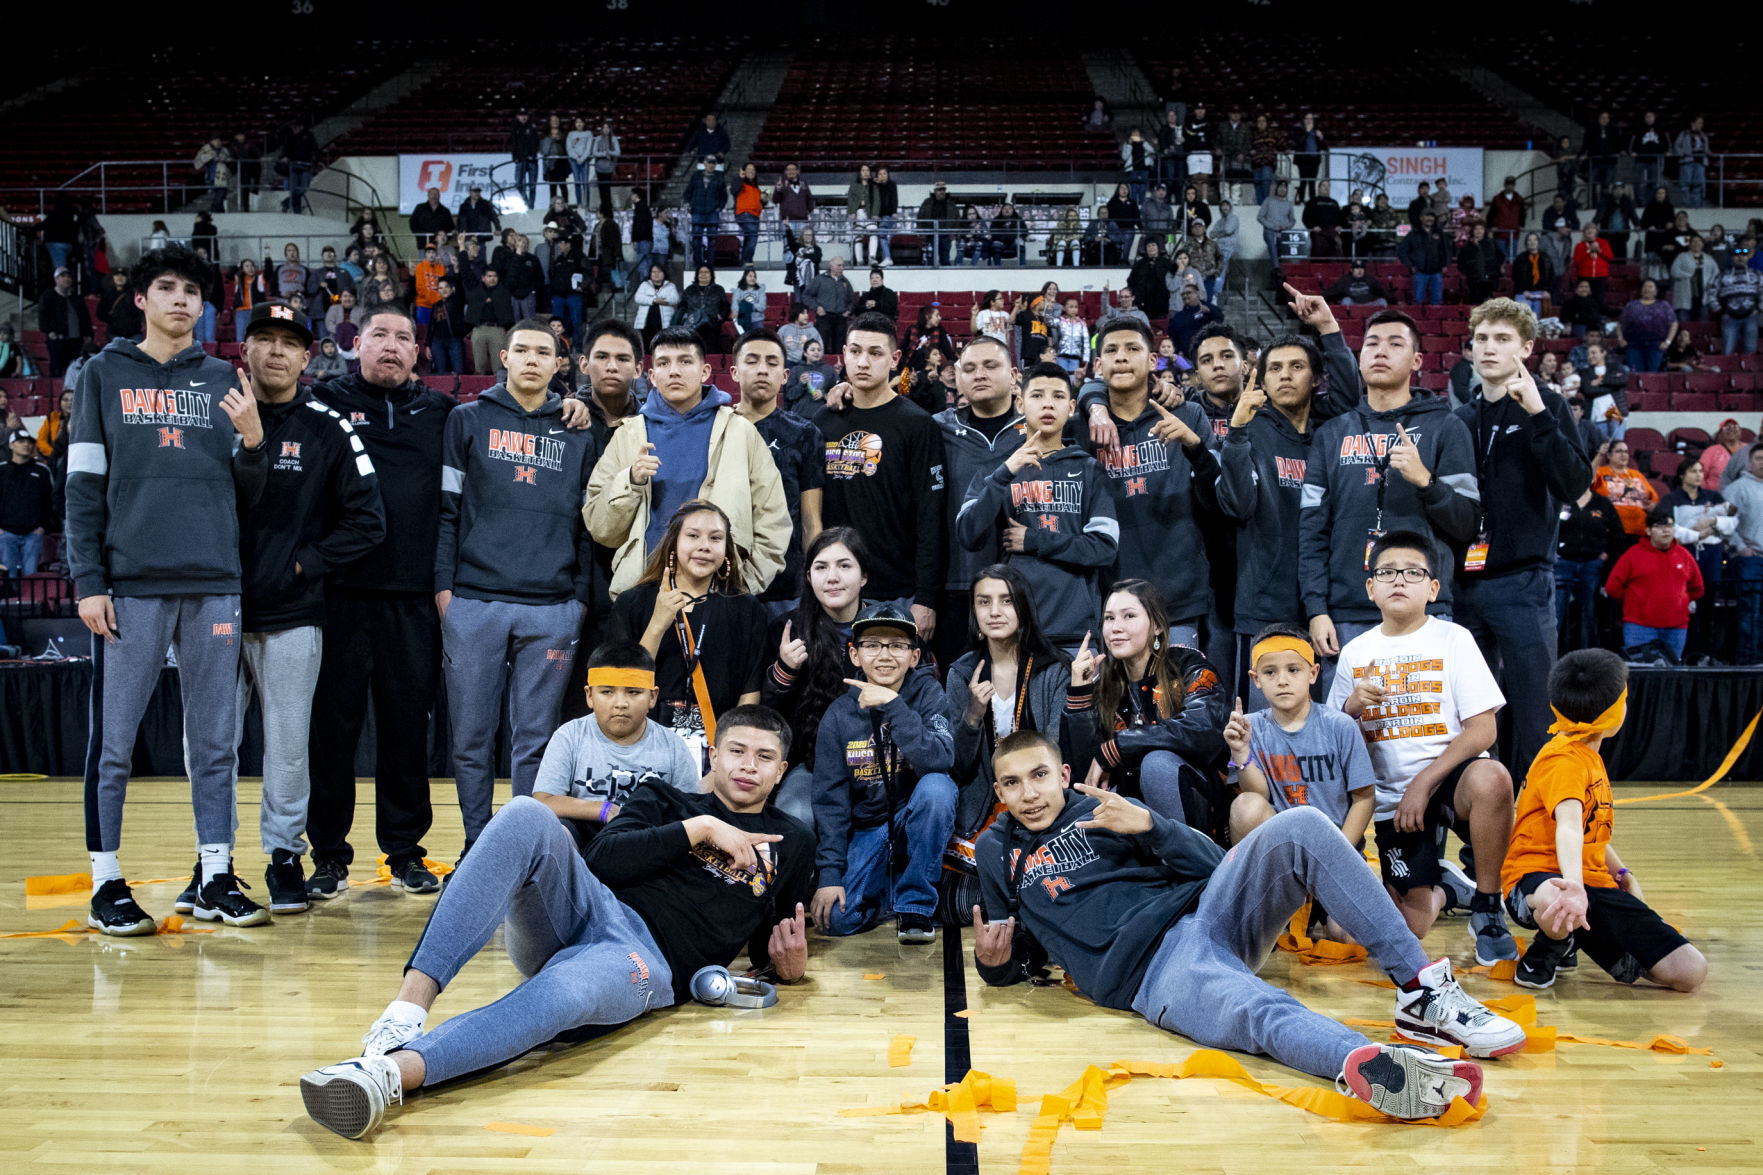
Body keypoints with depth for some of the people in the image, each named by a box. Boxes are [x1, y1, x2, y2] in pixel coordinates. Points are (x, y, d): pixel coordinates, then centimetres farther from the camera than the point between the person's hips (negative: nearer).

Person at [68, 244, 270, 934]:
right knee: (114, 742, 2)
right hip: (130, 585, -2)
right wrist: (88, 580, -6)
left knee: (215, 741, 6)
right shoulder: (104, 375, 7)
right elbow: (83, 486, 3)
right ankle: (107, 884, 12)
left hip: (214, 585, 3)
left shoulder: (223, 381, 13)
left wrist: (253, 440, -6)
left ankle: (217, 879, 14)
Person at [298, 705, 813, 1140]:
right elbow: (603, 858, 5)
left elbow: (770, 942, 28)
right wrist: (700, 828, 1)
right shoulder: (665, 799, 24)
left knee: (564, 991, -41)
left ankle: (391, 1070, -59)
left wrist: (787, 962, 4)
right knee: (526, 814, -30)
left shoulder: (791, 843, 25)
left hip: (650, 962, -2)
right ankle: (410, 1005, -41)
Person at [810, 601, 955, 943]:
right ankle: (887, 893, 15)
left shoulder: (927, 693, -9)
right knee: (837, 918, -21)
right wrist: (829, 873, -13)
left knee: (936, 786, -34)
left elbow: (940, 760, -27)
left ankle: (915, 905, -17)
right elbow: (829, 797, -5)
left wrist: (892, 705, -33)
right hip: (866, 829, 1)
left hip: (918, 822, -1)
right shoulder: (839, 714, -4)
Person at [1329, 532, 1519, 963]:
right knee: (1410, 925, -9)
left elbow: (1482, 730, -9)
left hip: (1450, 775, -2)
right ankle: (1444, 886, 30)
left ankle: (1487, 908, -16)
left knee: (1491, 779, -39)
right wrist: (1352, 707, -12)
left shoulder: (1453, 640, -2)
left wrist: (1424, 783, -17)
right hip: (1392, 797, 2)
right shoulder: (1355, 653, 7)